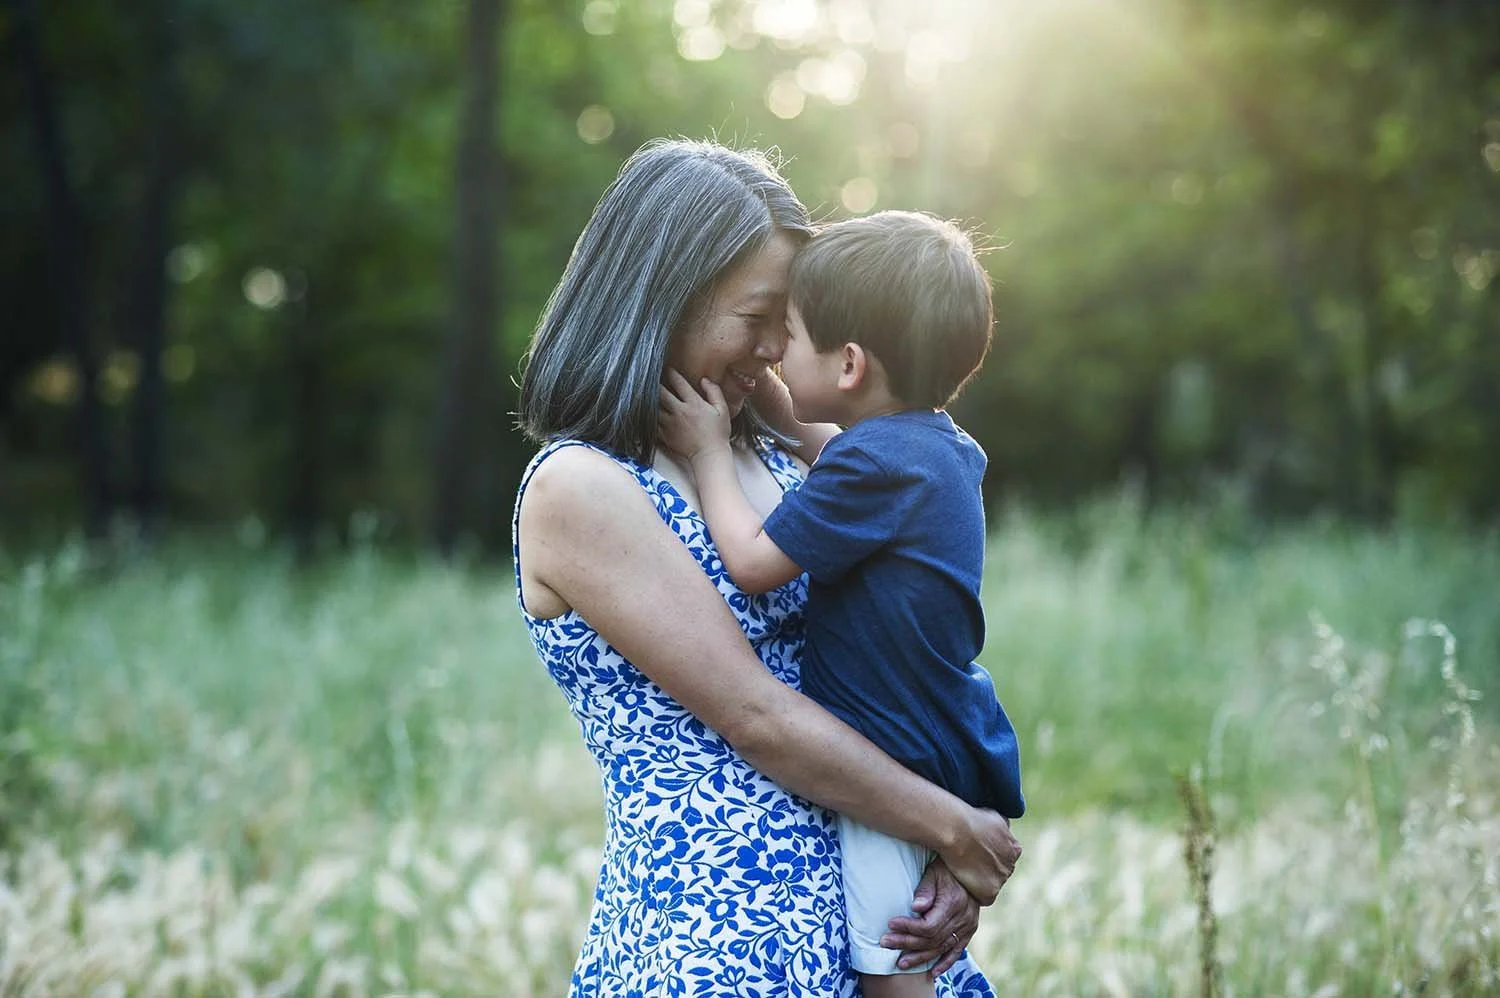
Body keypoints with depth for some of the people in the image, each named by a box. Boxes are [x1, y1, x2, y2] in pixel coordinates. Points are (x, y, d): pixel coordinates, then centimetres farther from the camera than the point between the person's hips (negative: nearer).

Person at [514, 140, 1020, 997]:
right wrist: (952, 829, -9)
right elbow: (755, 718, -16)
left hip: (864, 912, 6)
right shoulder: (576, 490, -12)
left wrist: (953, 860, -4)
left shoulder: (777, 464, 9)